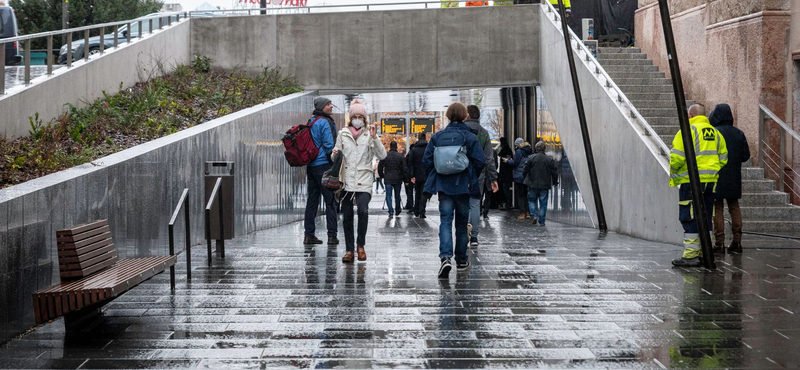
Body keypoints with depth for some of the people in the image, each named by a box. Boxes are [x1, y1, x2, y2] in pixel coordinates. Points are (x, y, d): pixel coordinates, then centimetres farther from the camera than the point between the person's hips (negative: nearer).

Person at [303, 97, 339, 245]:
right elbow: (329, 145, -16)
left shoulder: (311, 122, 15)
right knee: (330, 200, -4)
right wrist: (335, 164, -6)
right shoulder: (325, 123, -12)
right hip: (324, 165, -8)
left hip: (311, 166, 8)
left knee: (312, 200, 11)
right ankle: (332, 236, -6)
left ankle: (309, 235, 11)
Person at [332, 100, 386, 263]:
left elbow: (382, 155, -2)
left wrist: (374, 138, -13)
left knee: (363, 211, -20)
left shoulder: (369, 135, 5)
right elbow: (336, 152, 16)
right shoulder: (343, 134, 10)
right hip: (347, 180, 2)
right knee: (347, 217, 3)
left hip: (364, 182, -2)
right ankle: (349, 250, 13)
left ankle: (360, 245, -2)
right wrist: (335, 154, -7)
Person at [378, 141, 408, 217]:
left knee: (388, 195, -1)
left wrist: (382, 176, 16)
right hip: (398, 179, 1)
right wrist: (404, 178, 8)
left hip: (388, 179, -1)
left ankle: (391, 211, -17)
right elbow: (404, 169, -3)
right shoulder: (400, 156, -3)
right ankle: (398, 210, 28)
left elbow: (380, 168, 2)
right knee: (397, 195, 15)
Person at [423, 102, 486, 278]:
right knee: (462, 223, 13)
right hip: (463, 186, -1)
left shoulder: (437, 137, 0)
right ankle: (461, 260, 24)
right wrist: (472, 177, 9)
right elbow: (480, 161, -10)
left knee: (445, 221, -2)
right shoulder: (470, 137, -6)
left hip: (443, 185, 1)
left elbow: (427, 160, -1)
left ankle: (445, 257, -24)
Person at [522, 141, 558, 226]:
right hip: (545, 186, 1)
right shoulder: (550, 159, -2)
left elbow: (525, 170, -6)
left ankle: (534, 215, -3)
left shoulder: (531, 158, -7)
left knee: (532, 200, 16)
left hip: (533, 185, -1)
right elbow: (554, 173, 1)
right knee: (543, 203, 7)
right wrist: (554, 182, 16)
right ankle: (541, 221, 6)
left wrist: (524, 178, 12)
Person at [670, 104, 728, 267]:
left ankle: (690, 255, -6)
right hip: (711, 180, 7)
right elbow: (723, 158, 15)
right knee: (706, 217, 13)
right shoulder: (715, 133, 14)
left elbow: (677, 158, -15)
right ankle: (704, 252, 16)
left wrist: (674, 170, 4)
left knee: (689, 217, -4)